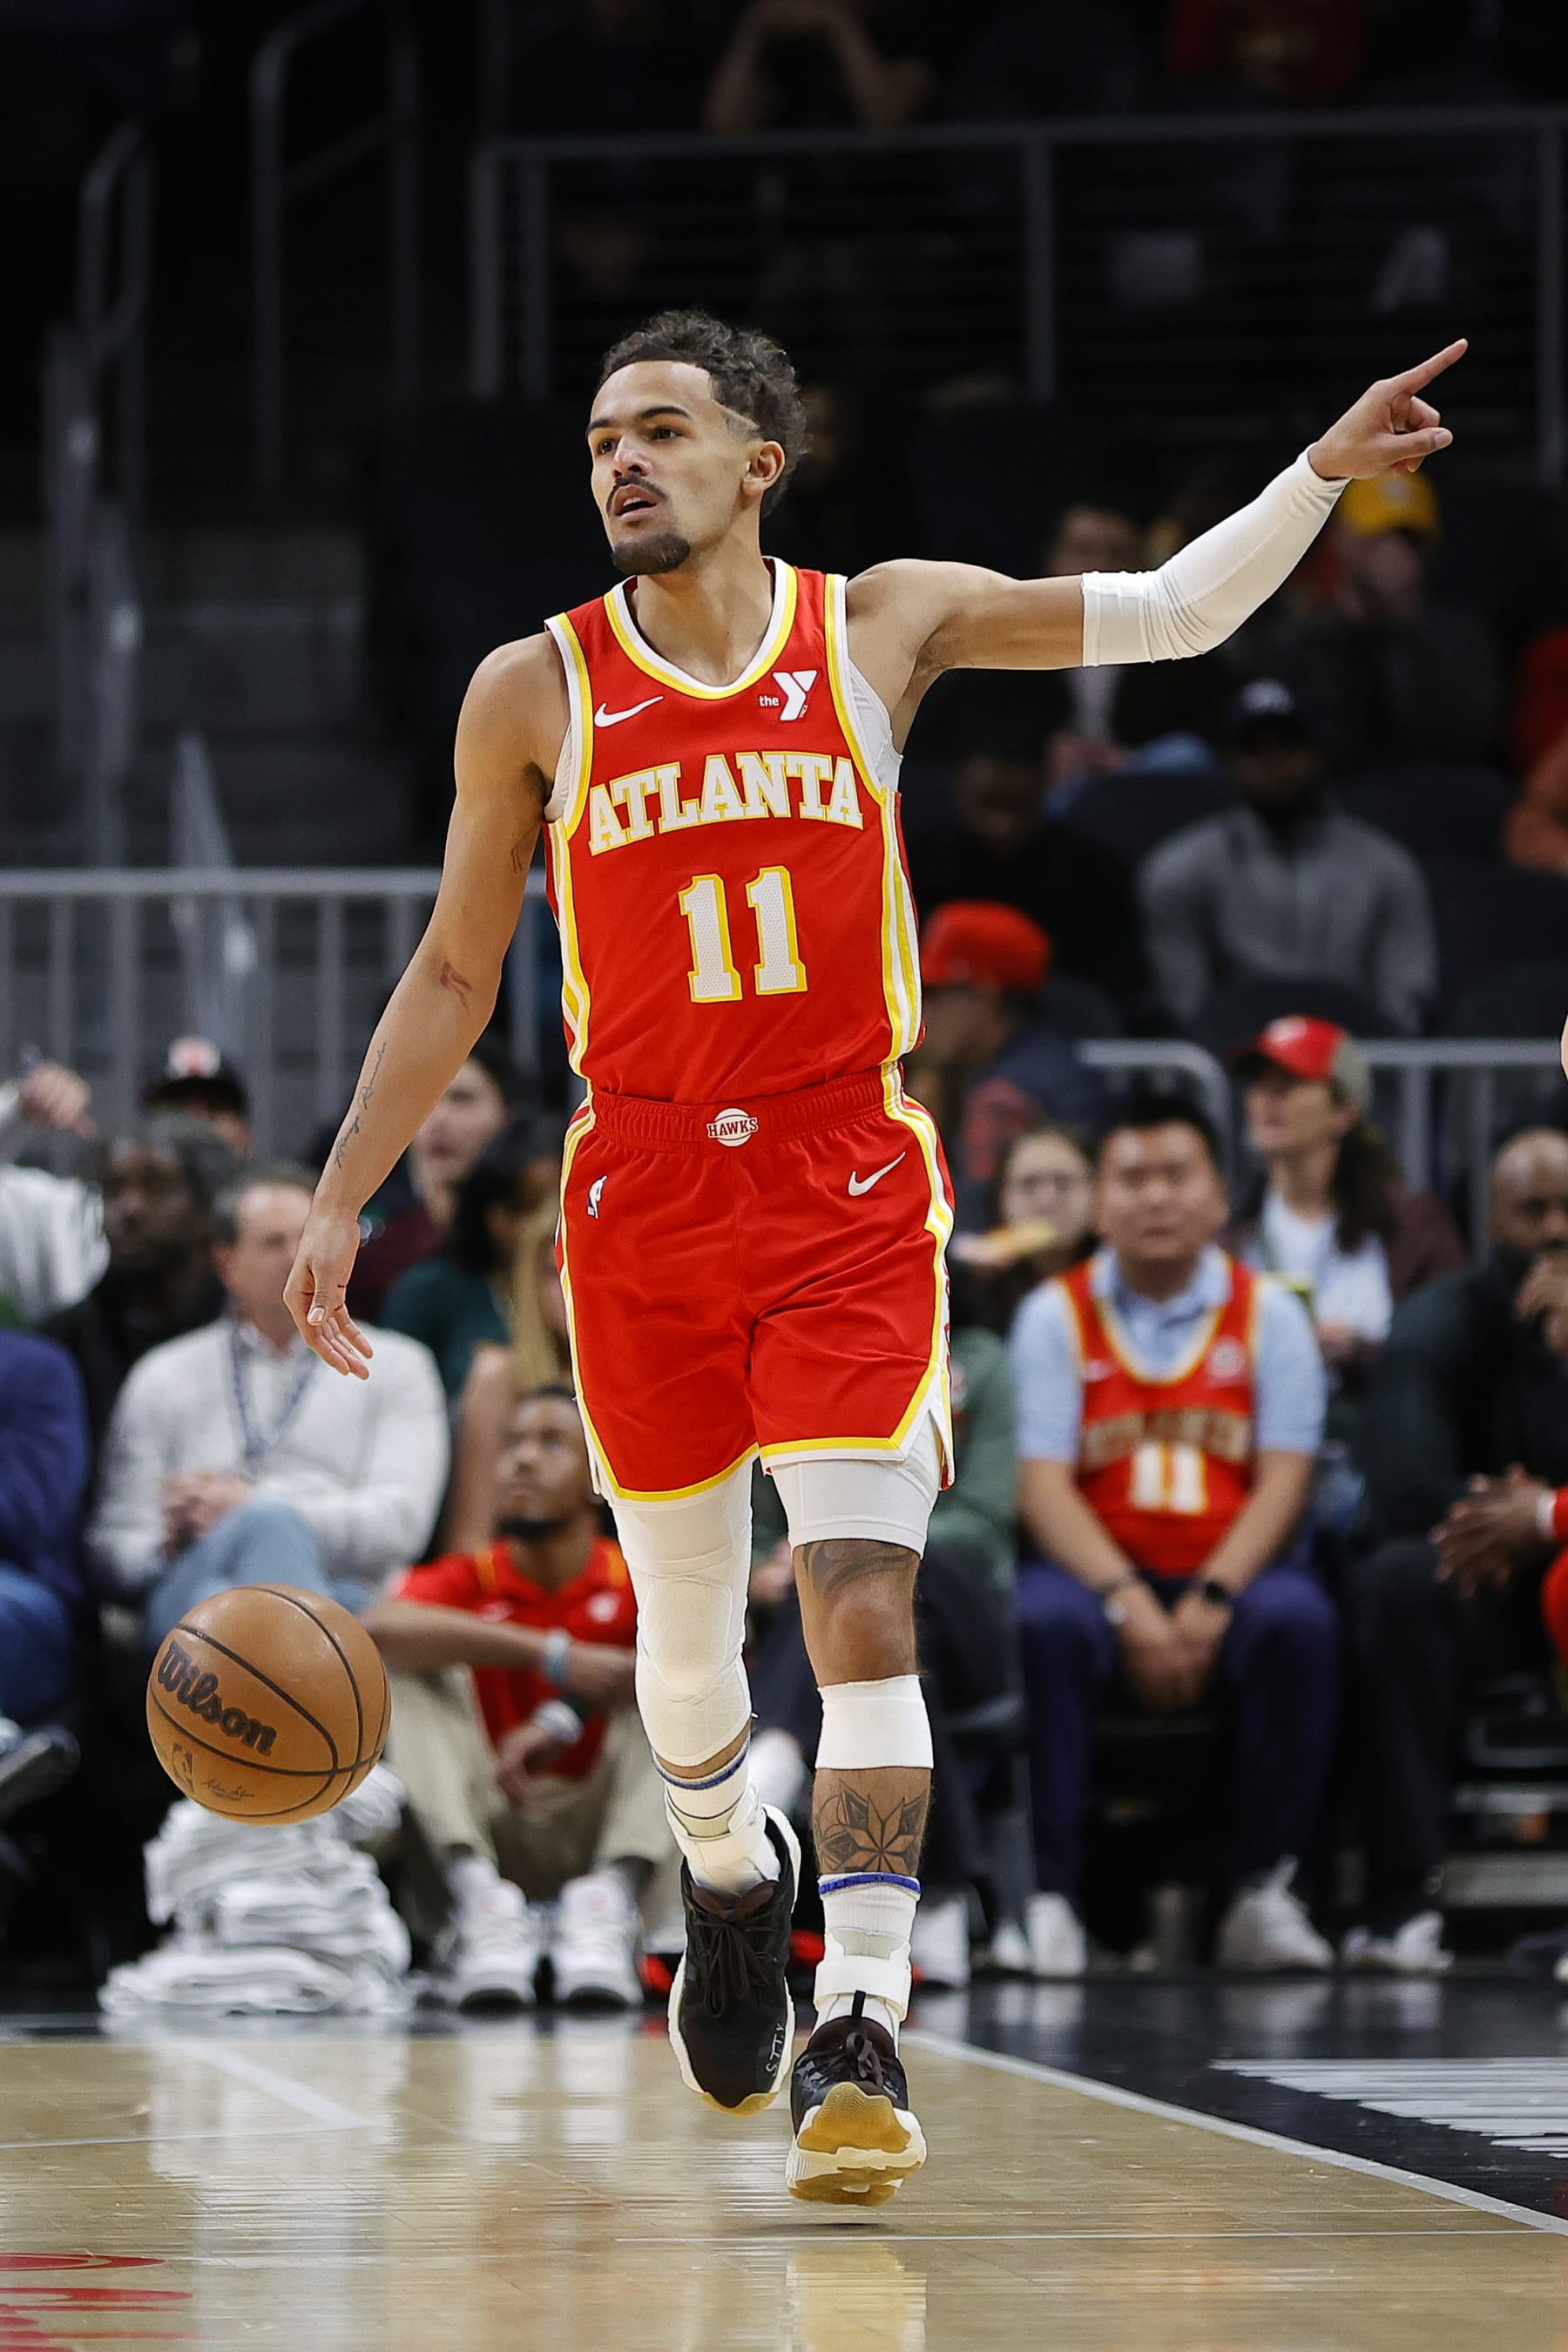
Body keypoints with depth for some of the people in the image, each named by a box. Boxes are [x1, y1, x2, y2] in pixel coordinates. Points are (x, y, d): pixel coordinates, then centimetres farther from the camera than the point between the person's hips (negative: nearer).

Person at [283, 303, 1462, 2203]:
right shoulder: (532, 693, 1)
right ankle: (728, 1874, 44)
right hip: (642, 1195, 1)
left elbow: (1175, 613, 3)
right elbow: (453, 975, 9)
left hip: (850, 1189, -1)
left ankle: (860, 2030, -17)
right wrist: (340, 1201, 6)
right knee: (685, 1621, 12)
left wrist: (1325, 470, -10)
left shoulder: (881, 627, 1)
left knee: (863, 1602, -15)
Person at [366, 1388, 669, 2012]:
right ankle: (478, 1898, -36)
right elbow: (383, 1627, -19)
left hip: (602, 1830, 0)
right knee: (410, 1666, -14)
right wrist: (552, 1655, -26)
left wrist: (566, 1717, -27)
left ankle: (612, 1897, -38)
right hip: (493, 1829, 0)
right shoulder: (466, 1581, 6)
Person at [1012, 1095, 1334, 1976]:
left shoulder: (1268, 1312, 8)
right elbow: (1043, 1483, -4)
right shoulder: (1056, 1315, 6)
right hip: (1098, 1568, 0)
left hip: (1232, 1572, 1)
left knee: (1300, 1622, -32)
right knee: (1041, 1623, -34)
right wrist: (1129, 1604, -20)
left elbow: (1285, 1478, -1)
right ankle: (1045, 1893, -30)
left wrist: (1211, 1600, -18)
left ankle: (1265, 1893, -25)